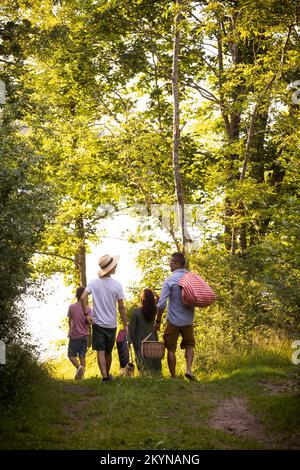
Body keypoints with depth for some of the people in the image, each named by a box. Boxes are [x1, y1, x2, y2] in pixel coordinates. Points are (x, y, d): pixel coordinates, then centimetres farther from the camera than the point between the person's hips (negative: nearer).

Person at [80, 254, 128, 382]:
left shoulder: (94, 283, -5)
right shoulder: (117, 285, -8)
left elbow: (83, 297, -17)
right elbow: (121, 307, -7)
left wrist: (86, 314, -8)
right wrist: (125, 325, 0)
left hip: (97, 323, 0)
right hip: (111, 324, 0)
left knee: (100, 351, 0)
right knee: (108, 352, 16)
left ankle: (104, 376, -11)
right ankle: (107, 374, 31)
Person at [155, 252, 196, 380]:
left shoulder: (170, 280, -12)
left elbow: (162, 303, -14)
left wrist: (158, 321, -6)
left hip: (173, 320, -3)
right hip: (188, 320, 3)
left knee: (171, 348, 8)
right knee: (189, 344, 20)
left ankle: (173, 377, 10)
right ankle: (189, 369, 0)